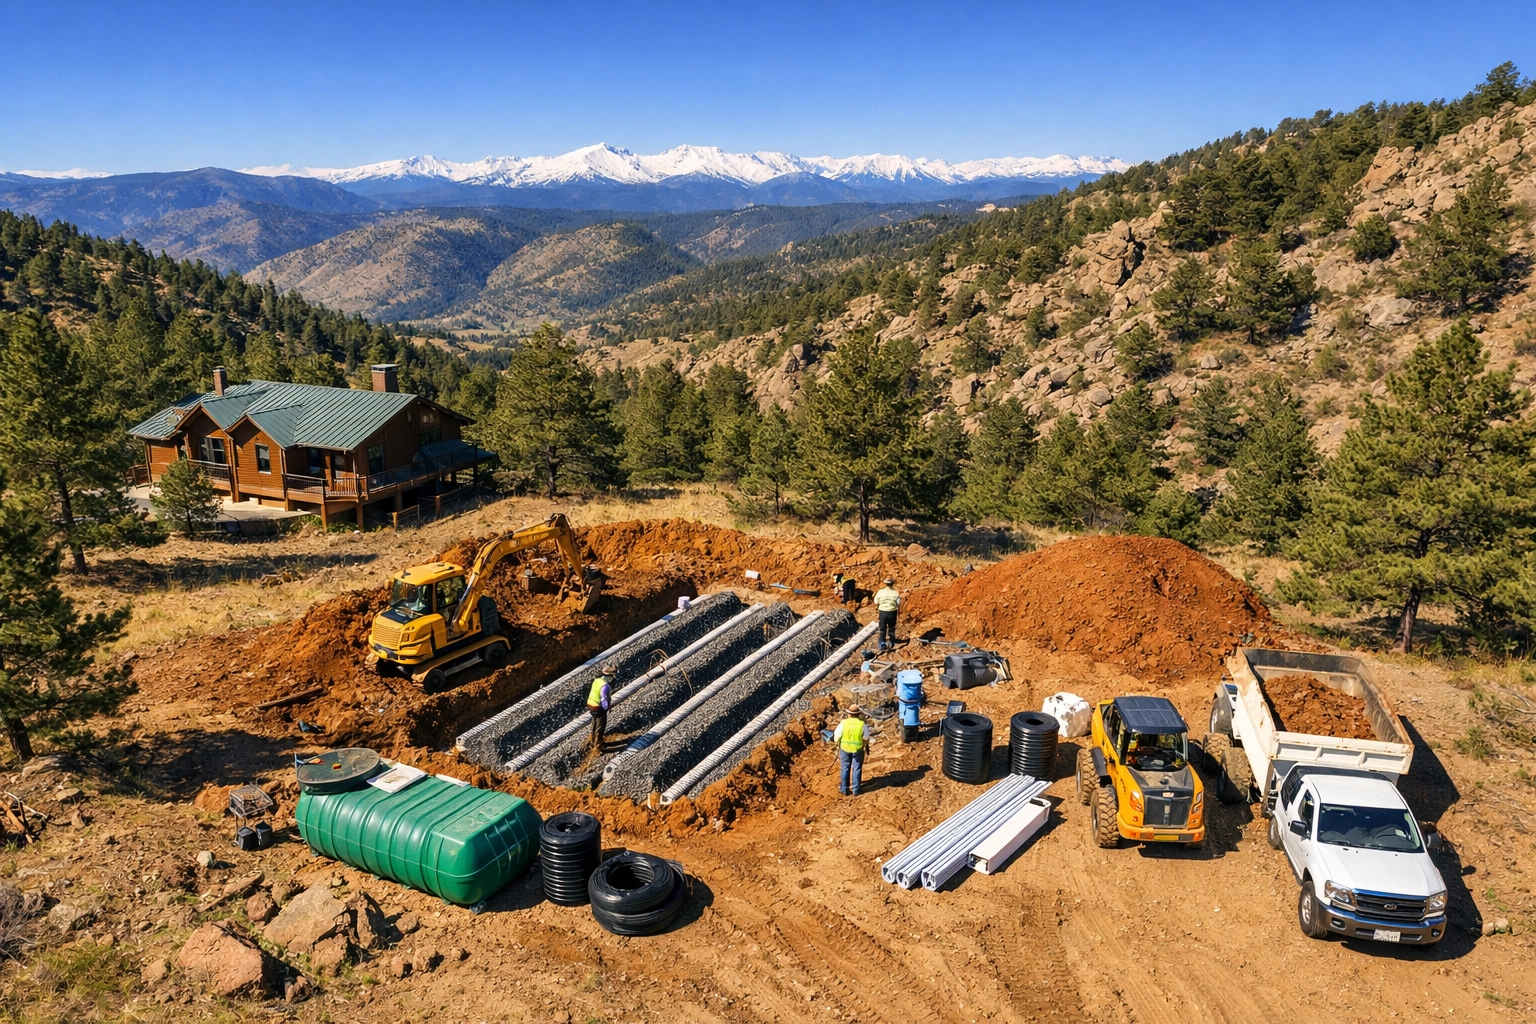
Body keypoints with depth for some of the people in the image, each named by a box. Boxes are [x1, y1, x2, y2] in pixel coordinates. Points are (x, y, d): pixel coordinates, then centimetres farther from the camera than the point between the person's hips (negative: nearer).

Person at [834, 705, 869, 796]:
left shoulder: (843, 723, -12)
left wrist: (837, 744, 13)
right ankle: (855, 789, 15)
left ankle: (844, 789, 18)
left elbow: (837, 736, -6)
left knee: (845, 769, 13)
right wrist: (867, 746, 17)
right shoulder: (862, 724, -11)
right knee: (857, 769, 11)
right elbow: (866, 738, -3)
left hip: (844, 748, 1)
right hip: (858, 749, 0)